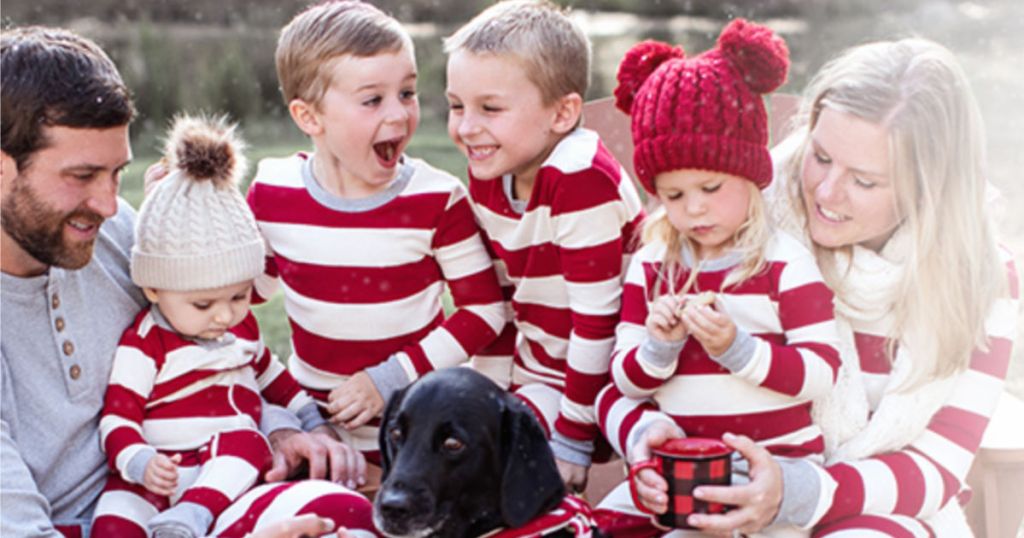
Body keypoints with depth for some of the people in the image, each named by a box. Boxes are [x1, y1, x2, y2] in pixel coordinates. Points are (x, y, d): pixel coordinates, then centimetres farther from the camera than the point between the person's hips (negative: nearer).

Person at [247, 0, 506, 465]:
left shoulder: (436, 200, -16)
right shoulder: (273, 193, -7)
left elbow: (484, 309, -9)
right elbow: (252, 283, 10)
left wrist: (392, 378, -16)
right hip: (313, 421, 3)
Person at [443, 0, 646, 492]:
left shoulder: (582, 180, -26)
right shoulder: (488, 175, -1)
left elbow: (596, 318, -24)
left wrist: (573, 438, -19)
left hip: (595, 385, -8)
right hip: (536, 373, 8)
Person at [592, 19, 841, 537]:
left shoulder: (785, 262, -5)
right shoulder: (651, 265, 7)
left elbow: (822, 373, -10)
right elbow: (626, 380, 7)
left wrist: (737, 348, -22)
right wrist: (659, 346, -14)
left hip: (775, 460, -4)